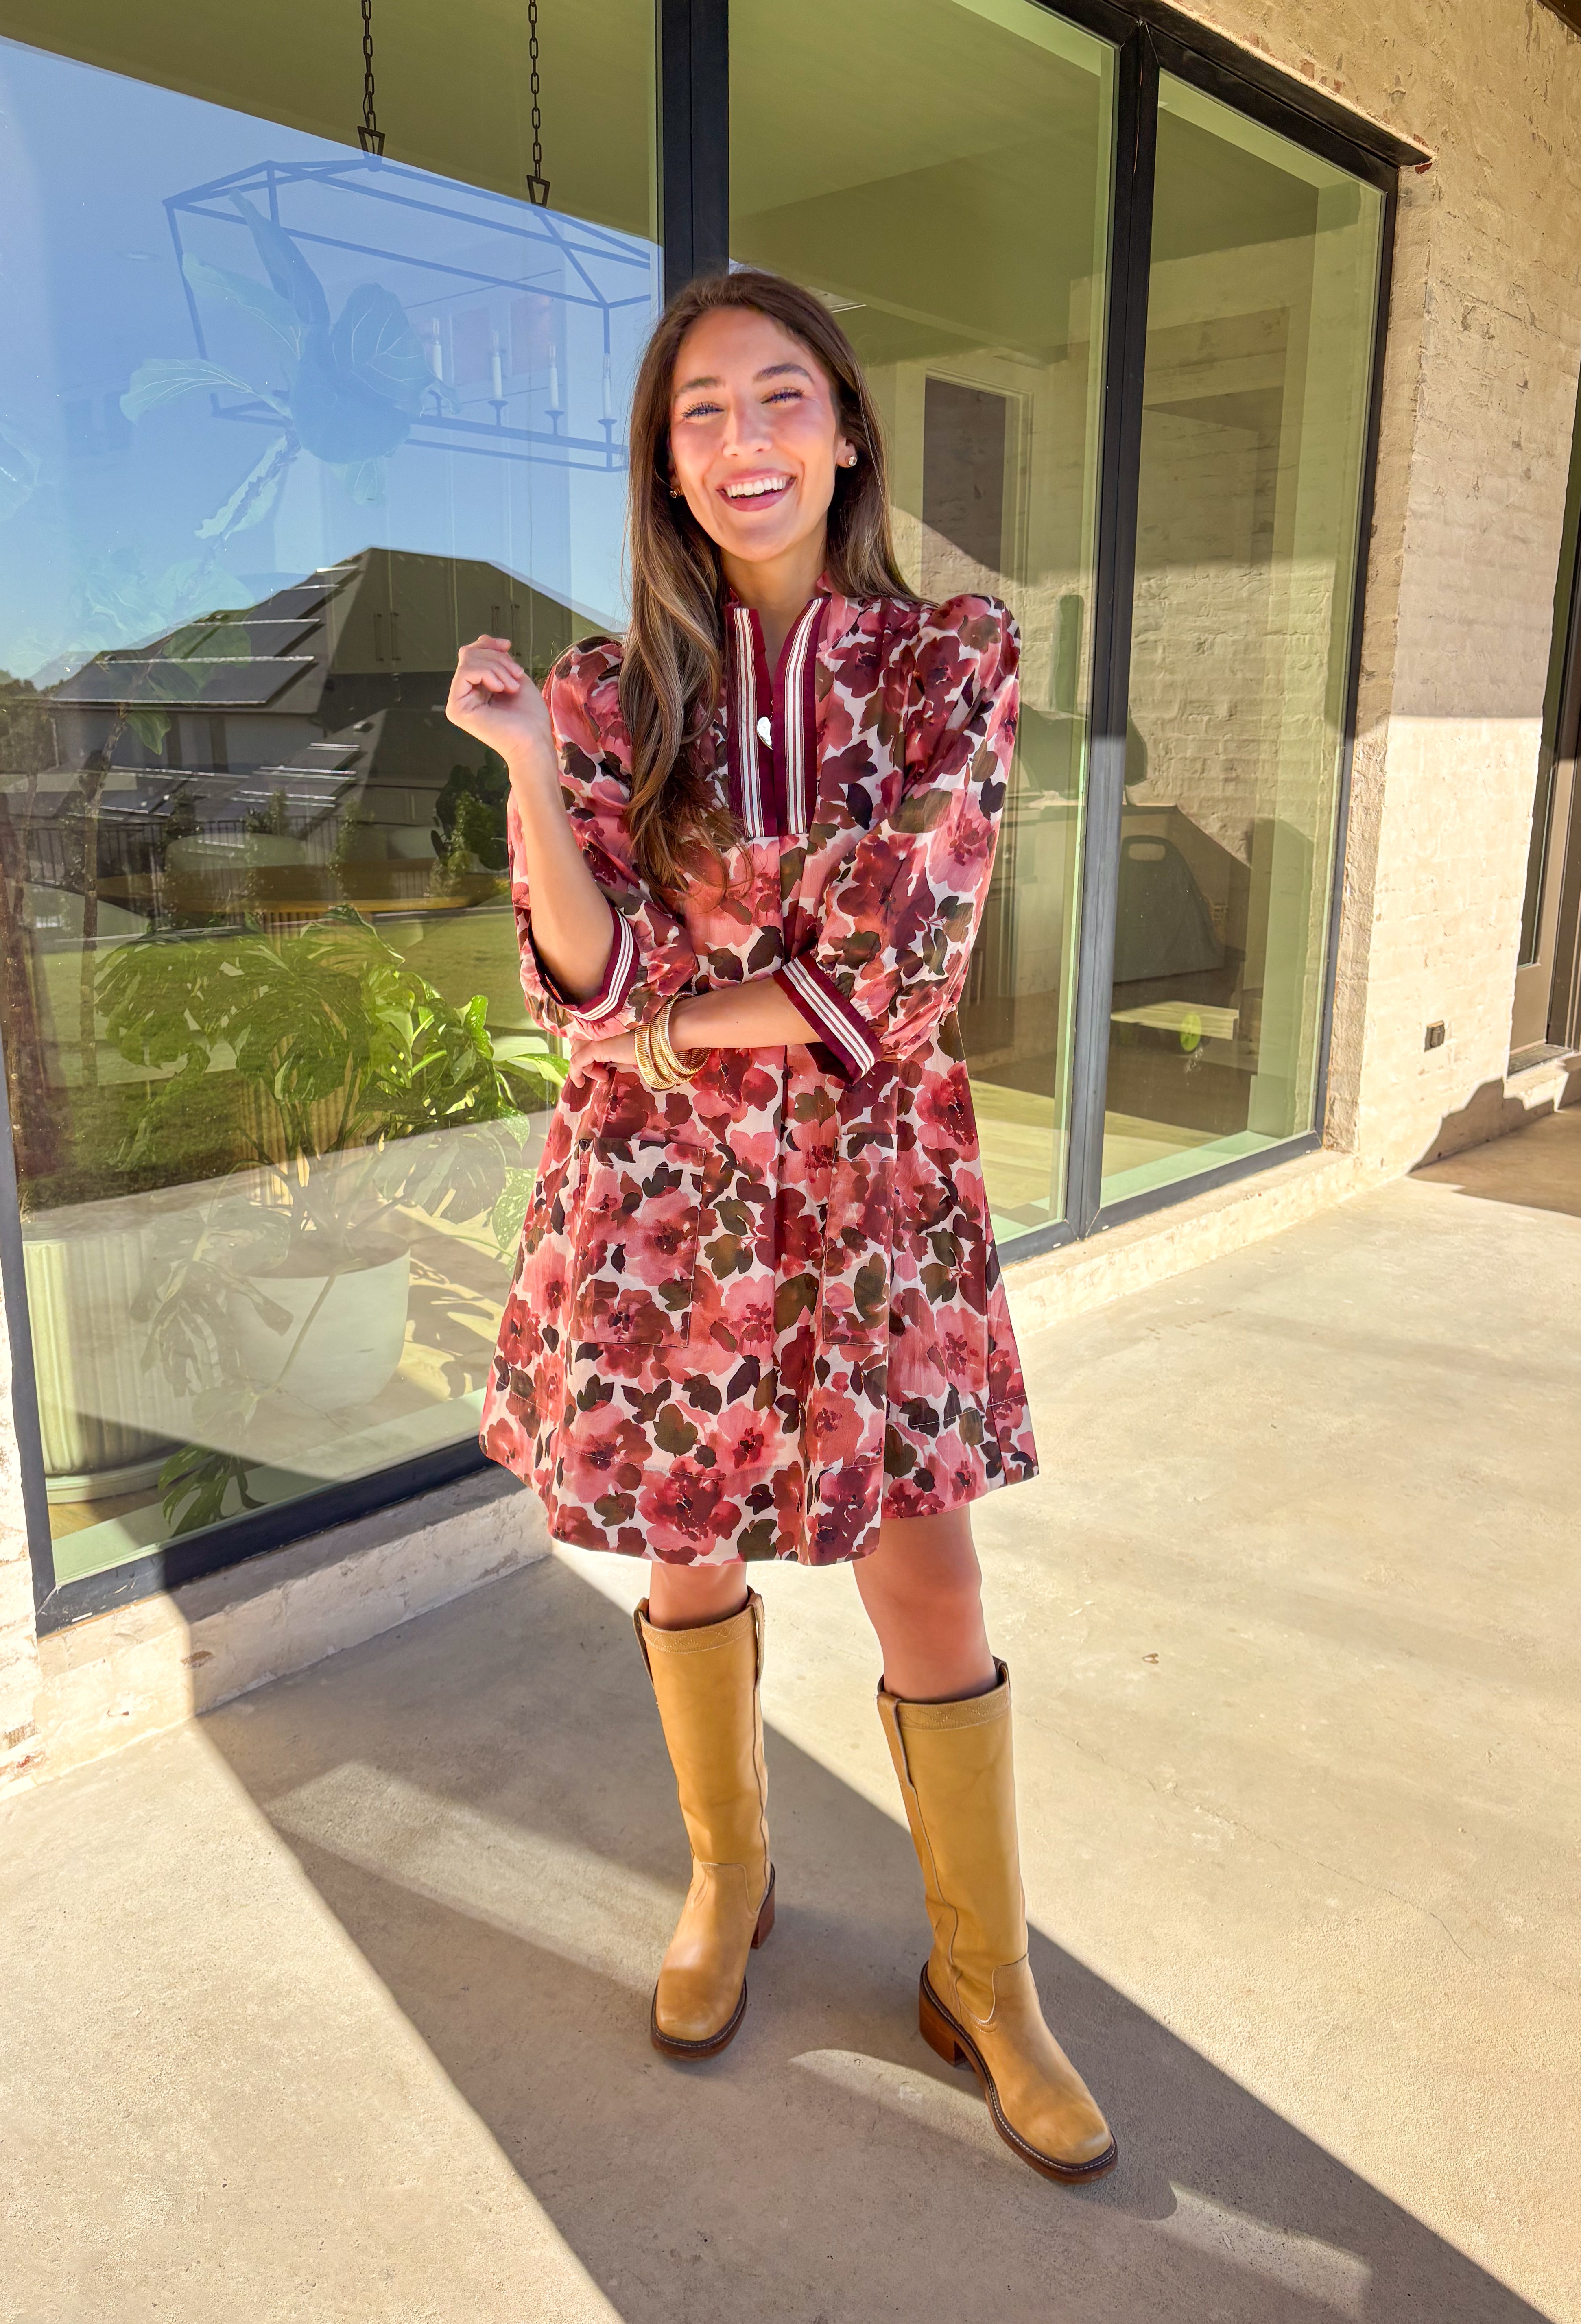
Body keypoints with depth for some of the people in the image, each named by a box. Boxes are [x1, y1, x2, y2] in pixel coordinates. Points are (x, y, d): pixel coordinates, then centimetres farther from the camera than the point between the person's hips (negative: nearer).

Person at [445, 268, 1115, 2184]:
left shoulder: (950, 662, -4)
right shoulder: (614, 694, 0)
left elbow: (897, 981, -13)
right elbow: (587, 990, -8)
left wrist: (677, 1029, -9)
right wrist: (529, 763, -19)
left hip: (867, 1193, -1)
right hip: (659, 1200, 2)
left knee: (933, 1597, 5)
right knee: (688, 1559, 16)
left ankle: (985, 1976, 29)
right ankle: (727, 1876, 43)